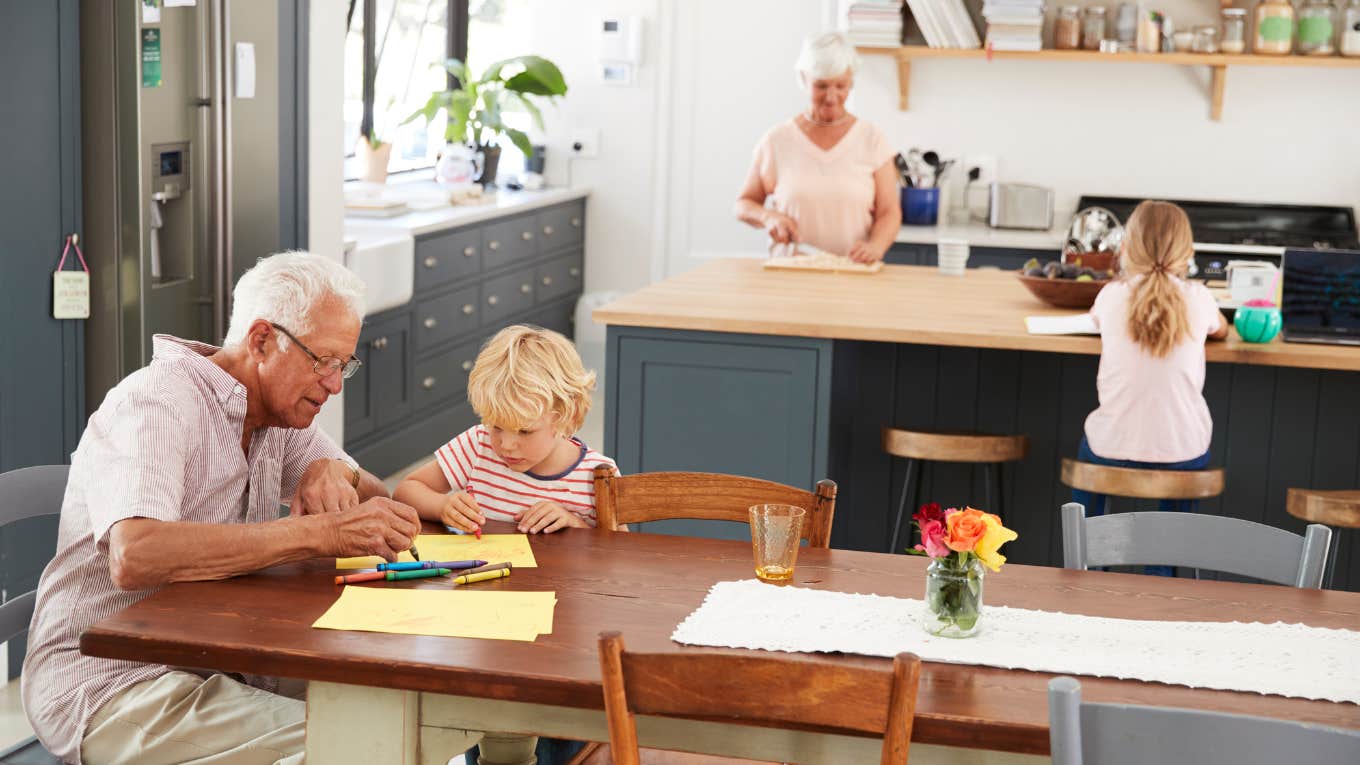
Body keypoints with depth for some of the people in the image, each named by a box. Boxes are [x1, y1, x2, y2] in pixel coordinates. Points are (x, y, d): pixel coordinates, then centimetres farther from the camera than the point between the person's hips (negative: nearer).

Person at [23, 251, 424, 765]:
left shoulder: (278, 414, 10)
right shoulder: (156, 402, -16)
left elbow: (377, 500, 18)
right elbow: (134, 558, -33)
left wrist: (333, 471, -7)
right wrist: (317, 533, -33)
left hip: (217, 663, 8)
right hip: (109, 683, -8)